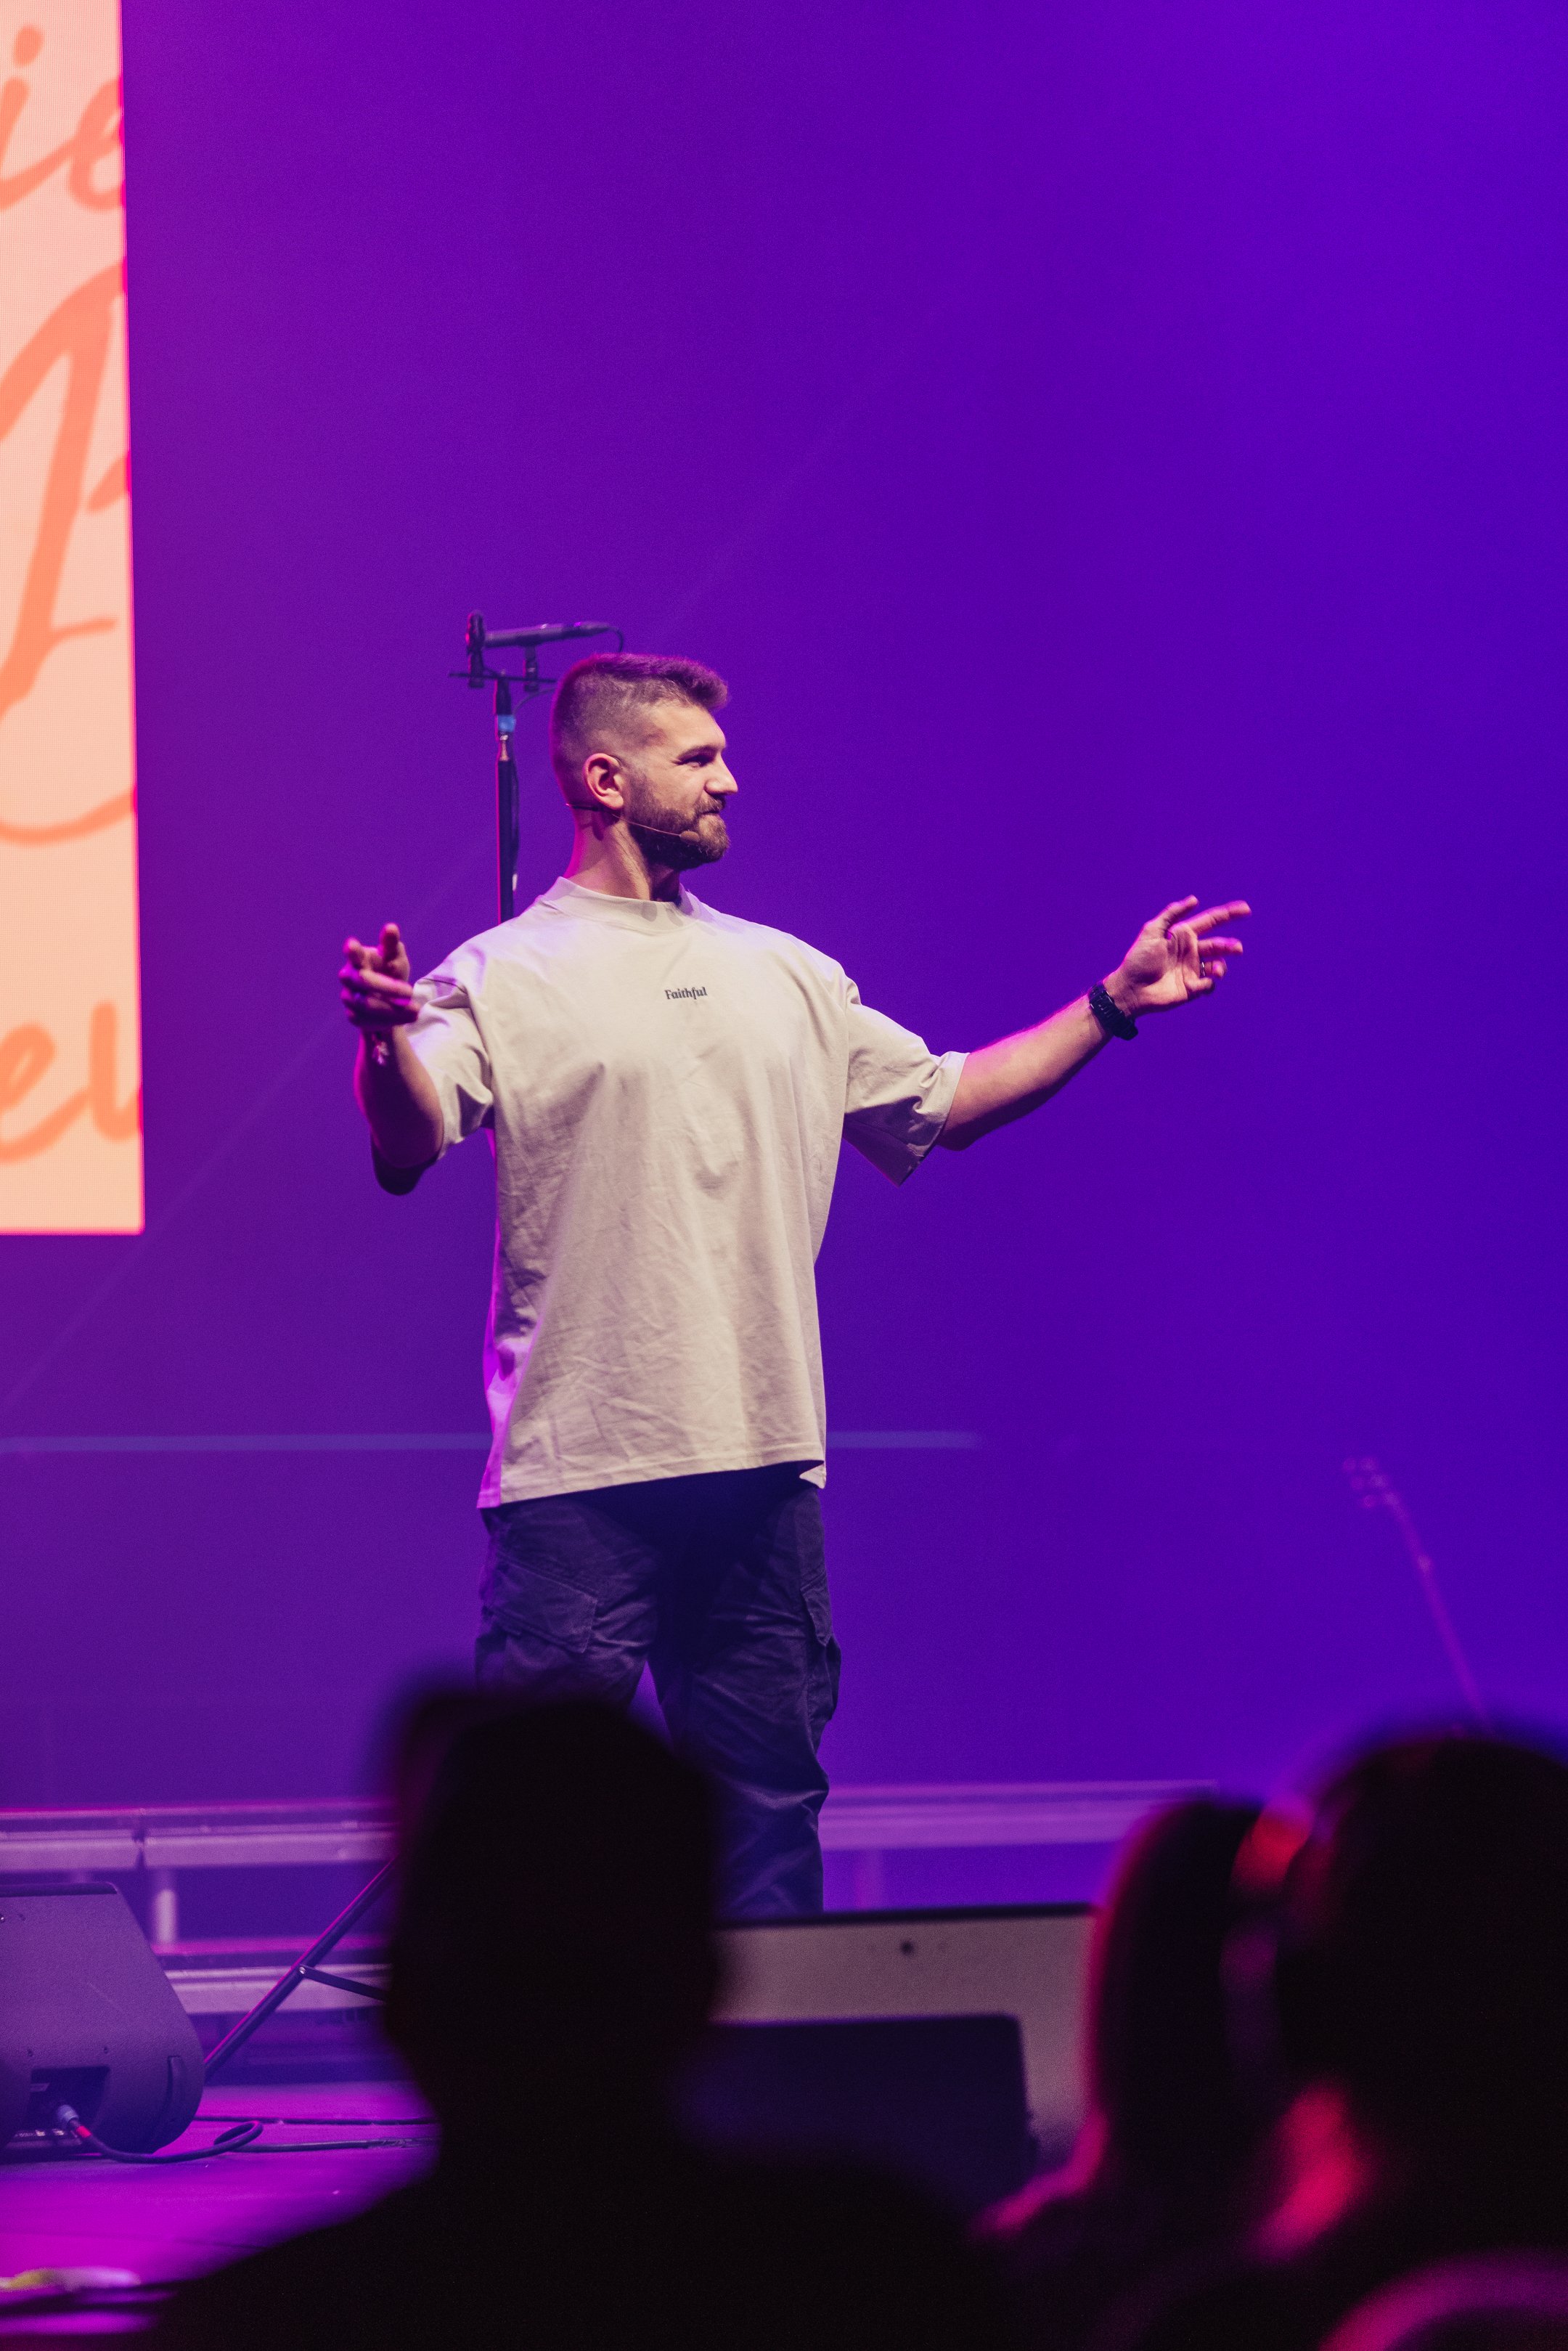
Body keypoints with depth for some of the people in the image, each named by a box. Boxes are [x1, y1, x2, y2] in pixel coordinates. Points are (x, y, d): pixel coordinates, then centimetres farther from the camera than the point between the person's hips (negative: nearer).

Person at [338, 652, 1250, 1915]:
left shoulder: (787, 977, 17)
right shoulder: (507, 980, -2)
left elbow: (944, 1101, 26)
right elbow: (408, 1149, -16)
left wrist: (1111, 1004, 21)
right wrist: (386, 1040, -37)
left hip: (764, 1465, 6)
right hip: (580, 1474, -5)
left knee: (767, 1802, 10)